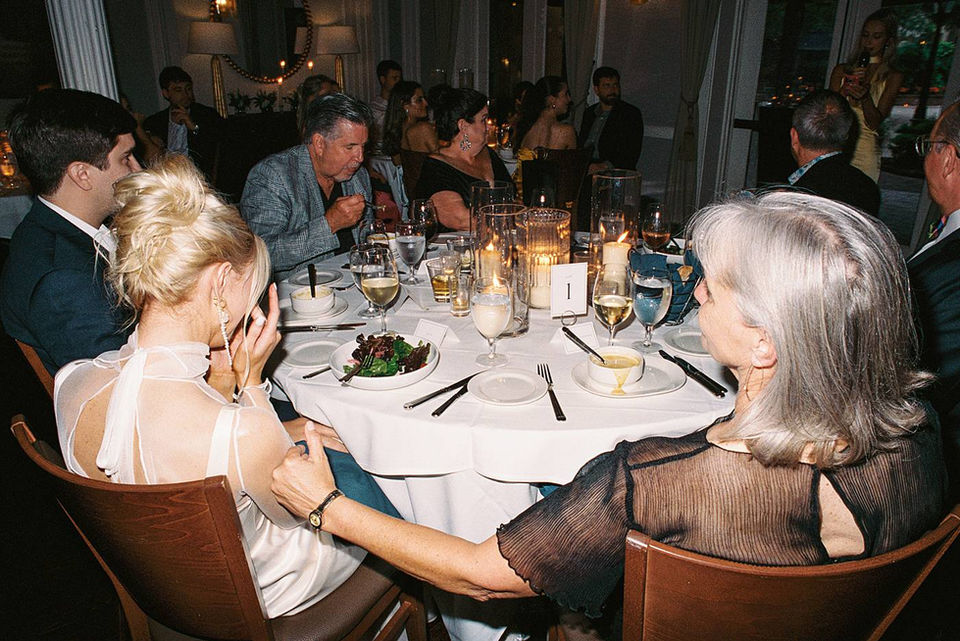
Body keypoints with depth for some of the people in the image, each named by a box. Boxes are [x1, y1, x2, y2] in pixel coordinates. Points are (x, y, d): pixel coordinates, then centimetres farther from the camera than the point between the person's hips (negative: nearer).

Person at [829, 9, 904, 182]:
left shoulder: (893, 77, 6)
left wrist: (865, 97, -20)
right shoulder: (842, 70, 13)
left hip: (864, 151, -2)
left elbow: (874, 123, -3)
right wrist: (845, 91, -12)